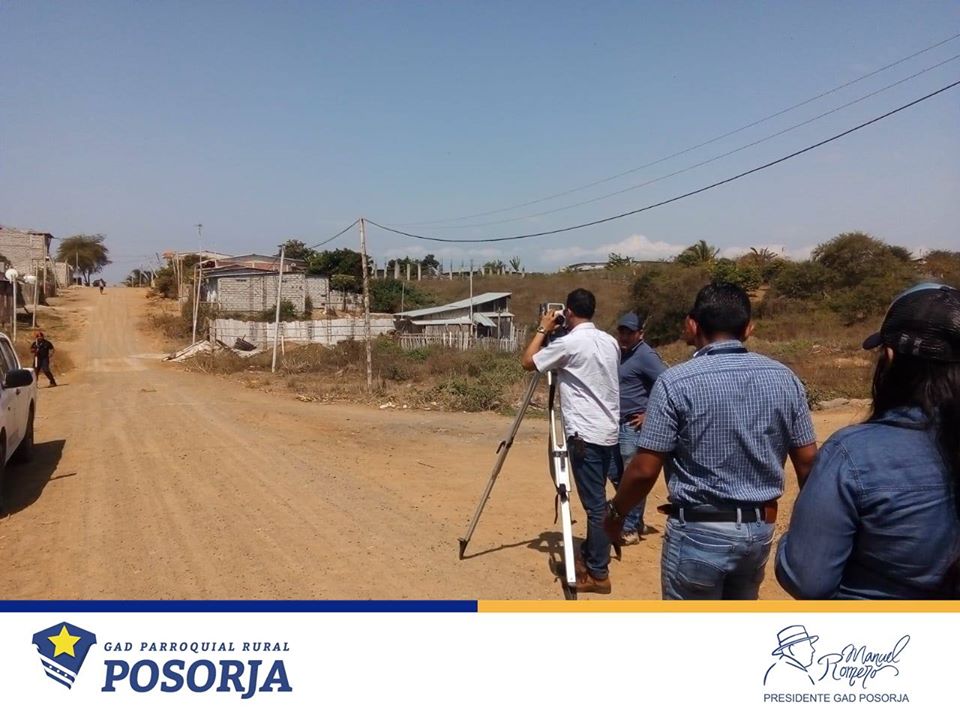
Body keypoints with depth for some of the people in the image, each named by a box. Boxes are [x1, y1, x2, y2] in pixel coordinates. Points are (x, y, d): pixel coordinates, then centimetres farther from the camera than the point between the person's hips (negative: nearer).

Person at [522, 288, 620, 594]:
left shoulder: (568, 343, -13)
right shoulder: (610, 342, 10)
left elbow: (528, 362, -4)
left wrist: (543, 330, 8)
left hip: (586, 435, -8)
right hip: (608, 432, 8)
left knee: (595, 504, -4)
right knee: (596, 501, 17)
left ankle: (598, 574, 2)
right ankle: (590, 556, 29)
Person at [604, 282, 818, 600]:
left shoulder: (676, 382, -16)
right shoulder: (784, 378, -1)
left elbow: (644, 470, -16)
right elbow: (808, 461, 3)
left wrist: (616, 511, 2)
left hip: (699, 531, -5)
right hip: (760, 529, 6)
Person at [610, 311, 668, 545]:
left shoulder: (646, 356, -14)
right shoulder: (620, 352, 13)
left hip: (635, 427, -9)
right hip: (616, 425, 9)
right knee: (617, 475, 15)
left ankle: (631, 529, 9)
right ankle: (634, 521, 29)